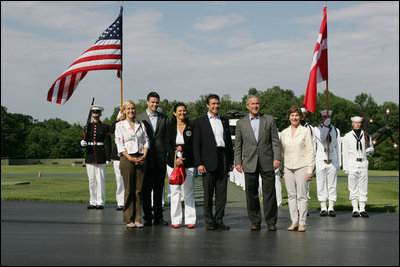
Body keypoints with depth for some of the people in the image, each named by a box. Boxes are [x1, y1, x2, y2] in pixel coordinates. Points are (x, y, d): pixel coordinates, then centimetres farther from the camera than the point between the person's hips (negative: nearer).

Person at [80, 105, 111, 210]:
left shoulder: (105, 127, 1)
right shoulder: (87, 127, 11)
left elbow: (108, 143, -1)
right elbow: (85, 141, 14)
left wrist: (108, 158, -7)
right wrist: (82, 143, -11)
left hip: (100, 156, -3)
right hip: (90, 156, 3)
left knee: (100, 180, -3)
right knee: (91, 180, 6)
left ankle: (100, 202, 3)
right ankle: (93, 202, 13)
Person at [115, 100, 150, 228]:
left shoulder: (141, 125, 14)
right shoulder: (120, 125, 3)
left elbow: (146, 141, 10)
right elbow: (120, 145, -3)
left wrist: (144, 156, -5)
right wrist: (130, 158, -13)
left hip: (141, 159, 3)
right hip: (127, 159, -3)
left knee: (139, 190, 3)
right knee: (129, 190, -2)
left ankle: (137, 219, 8)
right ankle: (129, 219, 4)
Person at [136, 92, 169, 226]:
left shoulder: (164, 118, 11)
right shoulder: (139, 118, 3)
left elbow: (167, 138, 10)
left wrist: (168, 157, 0)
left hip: (161, 159, 2)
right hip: (146, 159, -2)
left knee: (159, 190, 7)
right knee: (146, 190, 1)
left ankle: (158, 217, 14)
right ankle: (148, 217, 8)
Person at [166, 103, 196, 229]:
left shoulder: (191, 127, 6)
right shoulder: (171, 127, 7)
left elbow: (195, 145, 3)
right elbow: (168, 145, 0)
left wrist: (183, 148, -13)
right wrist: (175, 158, -14)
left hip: (188, 162, -1)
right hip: (173, 161, 1)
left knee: (188, 191, -3)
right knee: (175, 191, 2)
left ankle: (190, 220, 1)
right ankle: (176, 220, 7)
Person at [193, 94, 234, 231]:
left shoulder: (224, 121, 17)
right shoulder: (200, 122, 3)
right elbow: (196, 144, -1)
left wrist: (231, 161, 12)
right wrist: (199, 163, -10)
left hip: (223, 159, 4)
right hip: (209, 160, -4)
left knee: (222, 192, 4)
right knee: (208, 193, -1)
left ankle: (219, 220, 10)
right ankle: (209, 221, 6)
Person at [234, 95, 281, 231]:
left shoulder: (269, 120, 6)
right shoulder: (241, 123, 9)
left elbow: (275, 141, 4)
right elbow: (238, 145, 10)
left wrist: (277, 158, -6)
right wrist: (238, 162, 2)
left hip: (267, 162, -1)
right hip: (249, 163, 1)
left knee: (269, 193, -2)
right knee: (251, 193, 3)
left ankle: (271, 222, 6)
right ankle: (255, 222, 13)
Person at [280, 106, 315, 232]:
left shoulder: (305, 131, 0)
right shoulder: (284, 133, 10)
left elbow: (311, 152, -1)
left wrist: (310, 170, -7)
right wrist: (282, 169, 9)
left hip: (302, 166, -3)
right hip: (288, 167, 4)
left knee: (302, 195, -4)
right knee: (291, 195, 4)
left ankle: (302, 223, 1)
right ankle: (294, 222, 10)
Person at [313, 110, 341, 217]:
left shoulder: (336, 130, 12)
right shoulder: (317, 129, 4)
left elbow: (338, 147, 12)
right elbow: (322, 139, -14)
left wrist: (338, 163, 8)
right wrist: (326, 126, -16)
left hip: (332, 161, 2)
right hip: (320, 161, -2)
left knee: (332, 185, 2)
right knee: (321, 185, 0)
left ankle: (331, 208, 7)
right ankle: (323, 208, 7)